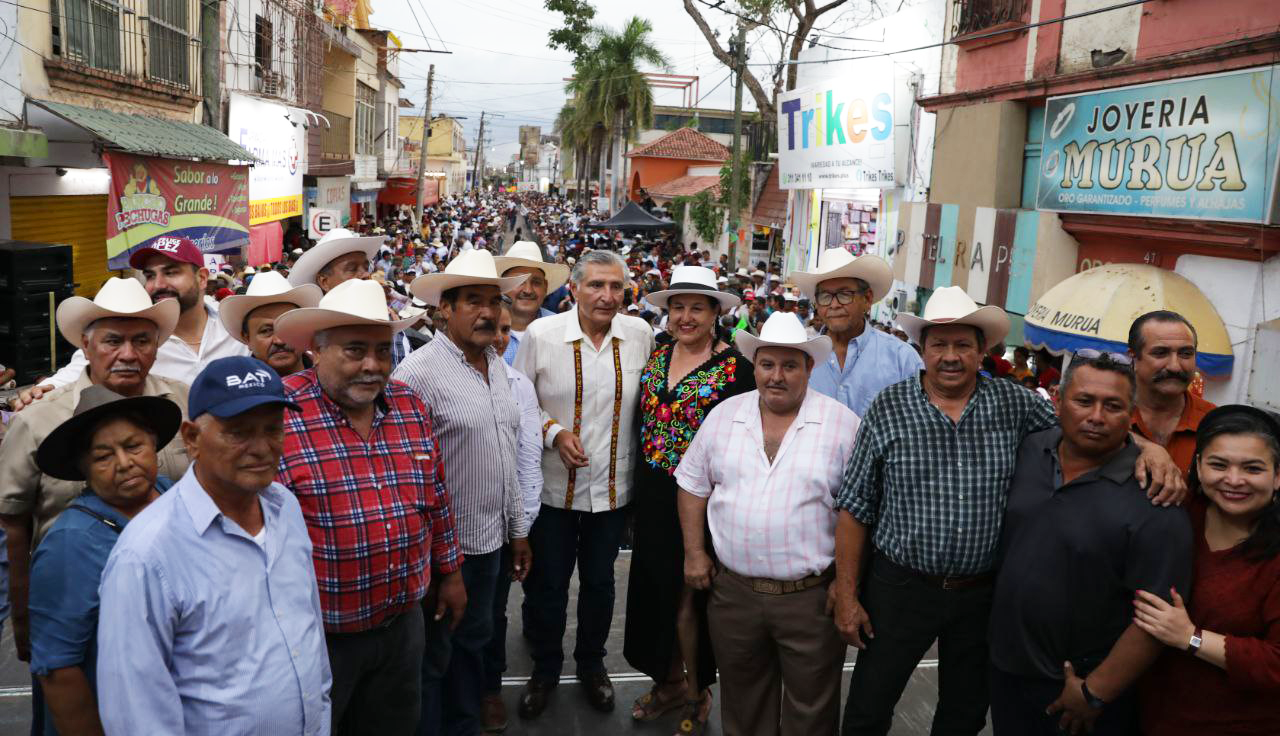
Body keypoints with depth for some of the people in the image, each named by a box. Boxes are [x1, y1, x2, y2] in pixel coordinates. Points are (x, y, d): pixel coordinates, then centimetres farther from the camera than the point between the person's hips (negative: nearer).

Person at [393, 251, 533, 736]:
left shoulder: (497, 367, 7)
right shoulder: (419, 372, -17)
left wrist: (517, 528, 16)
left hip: (490, 541, 7)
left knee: (472, 644, 22)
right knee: (433, 656, 10)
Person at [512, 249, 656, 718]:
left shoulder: (640, 334, -5)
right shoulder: (541, 334, -11)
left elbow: (650, 396, 8)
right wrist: (554, 432, -16)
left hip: (614, 486, 2)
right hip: (554, 485, -1)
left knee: (599, 581, 18)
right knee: (548, 583, 13)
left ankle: (591, 663, 41)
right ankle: (545, 667, 37)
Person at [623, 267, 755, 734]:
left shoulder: (734, 369, -12)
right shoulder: (656, 358, 4)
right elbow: (642, 423, 10)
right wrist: (638, 494, 9)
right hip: (653, 497, 5)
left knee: (688, 593, 6)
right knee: (655, 586, 15)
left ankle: (696, 693, 27)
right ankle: (669, 680, 36)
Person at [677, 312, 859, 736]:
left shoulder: (842, 424, -7)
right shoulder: (723, 416, 2)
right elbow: (693, 484, 9)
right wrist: (694, 553, 4)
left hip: (812, 597, -2)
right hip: (733, 590, 3)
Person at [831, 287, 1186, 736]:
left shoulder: (1013, 403, -2)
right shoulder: (889, 408, -8)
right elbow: (855, 508, -6)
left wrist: (1149, 447, -18)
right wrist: (846, 595, -6)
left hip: (983, 593, 2)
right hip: (900, 588, -2)